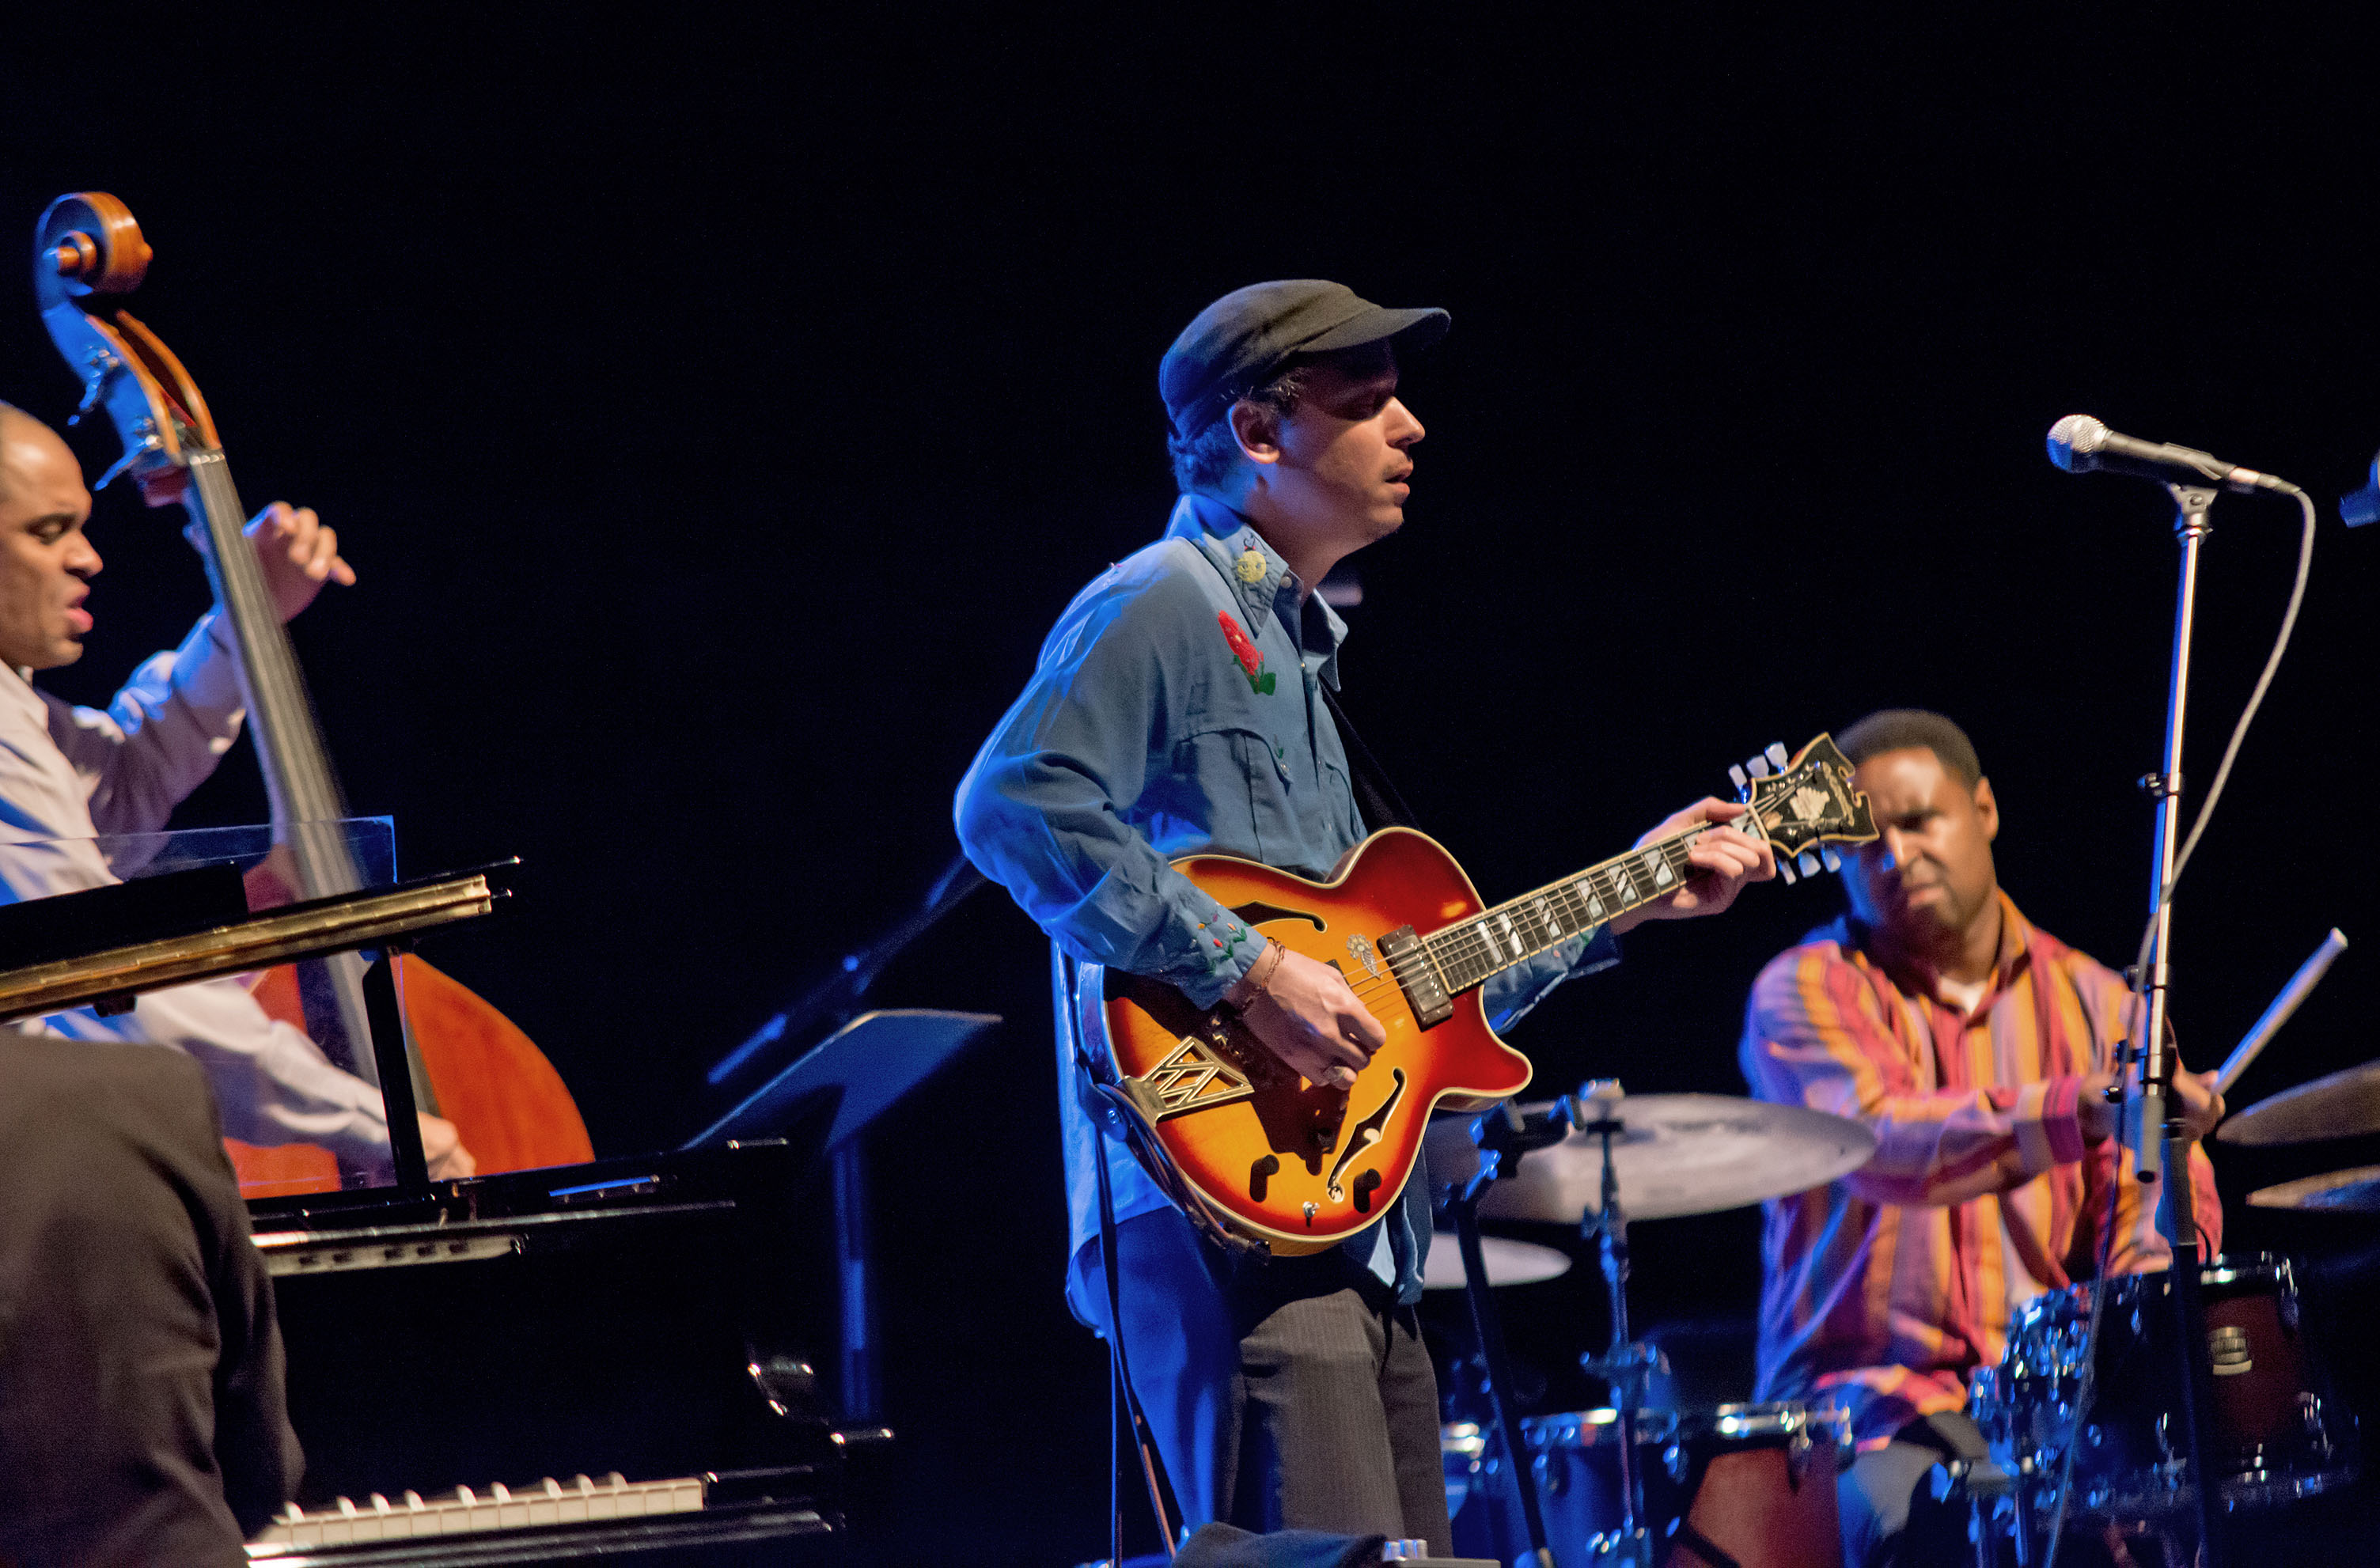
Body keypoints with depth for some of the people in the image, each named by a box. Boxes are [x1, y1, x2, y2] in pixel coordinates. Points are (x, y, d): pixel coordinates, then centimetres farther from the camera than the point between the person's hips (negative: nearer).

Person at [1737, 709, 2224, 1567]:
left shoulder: (2091, 1002, 13)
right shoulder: (1804, 994, -1)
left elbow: (2158, 1201, 4)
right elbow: (1884, 1145, -20)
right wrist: (2082, 1109, -35)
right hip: (1871, 1391, -4)